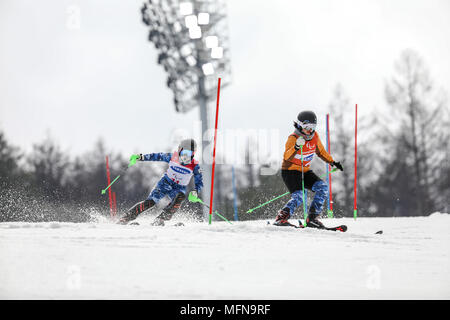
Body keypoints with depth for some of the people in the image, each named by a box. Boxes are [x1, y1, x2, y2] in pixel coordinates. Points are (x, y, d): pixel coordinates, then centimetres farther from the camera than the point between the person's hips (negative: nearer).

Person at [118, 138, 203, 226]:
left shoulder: (194, 166, -15)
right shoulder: (173, 157, -12)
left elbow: (199, 182, -10)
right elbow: (157, 156, 1)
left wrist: (196, 192, -30)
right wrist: (142, 157, -6)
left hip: (179, 188, -1)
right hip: (166, 183, 1)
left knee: (180, 197, -36)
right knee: (150, 202, -16)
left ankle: (161, 219, -32)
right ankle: (128, 216, -8)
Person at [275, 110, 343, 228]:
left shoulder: (314, 136, 1)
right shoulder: (293, 138, -20)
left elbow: (320, 151, 19)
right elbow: (286, 157, -35)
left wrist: (332, 162, 13)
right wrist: (296, 147, -52)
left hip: (305, 171, 7)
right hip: (290, 171, -7)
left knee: (323, 188, -13)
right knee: (298, 197, -26)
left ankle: (312, 218, -9)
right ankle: (281, 218, -12)